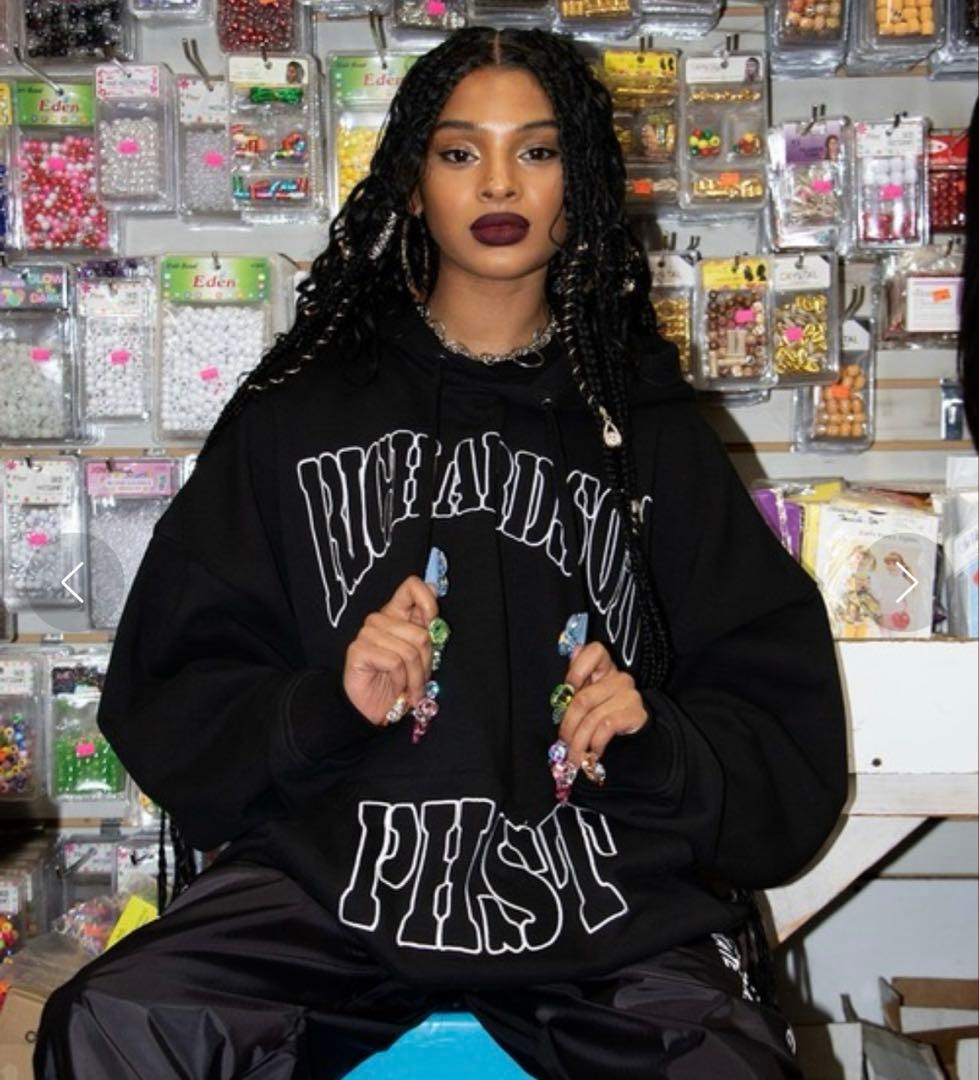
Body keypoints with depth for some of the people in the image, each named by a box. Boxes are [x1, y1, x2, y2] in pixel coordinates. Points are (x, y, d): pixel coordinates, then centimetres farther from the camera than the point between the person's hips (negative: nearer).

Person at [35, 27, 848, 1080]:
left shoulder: (646, 425, 11)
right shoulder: (297, 412, 9)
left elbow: (786, 725, 11)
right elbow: (169, 694, 8)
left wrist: (653, 742, -9)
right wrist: (326, 707, -11)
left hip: (612, 906, 0)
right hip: (330, 877, 1)